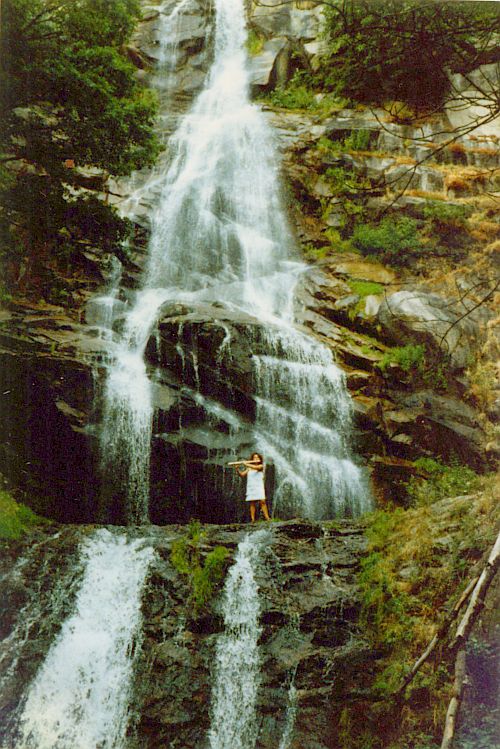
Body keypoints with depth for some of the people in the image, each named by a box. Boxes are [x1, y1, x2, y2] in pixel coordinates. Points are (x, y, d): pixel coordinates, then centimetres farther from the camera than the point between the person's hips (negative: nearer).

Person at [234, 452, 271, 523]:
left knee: (262, 502, -12)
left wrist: (246, 464, -20)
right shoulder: (249, 468, 14)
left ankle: (267, 518, -14)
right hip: (250, 487, 3)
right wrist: (237, 469, -10)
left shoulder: (261, 466, 4)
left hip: (259, 487, -3)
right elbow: (242, 474, 7)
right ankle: (252, 520, -5)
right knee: (252, 503, -2)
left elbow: (256, 467, -18)